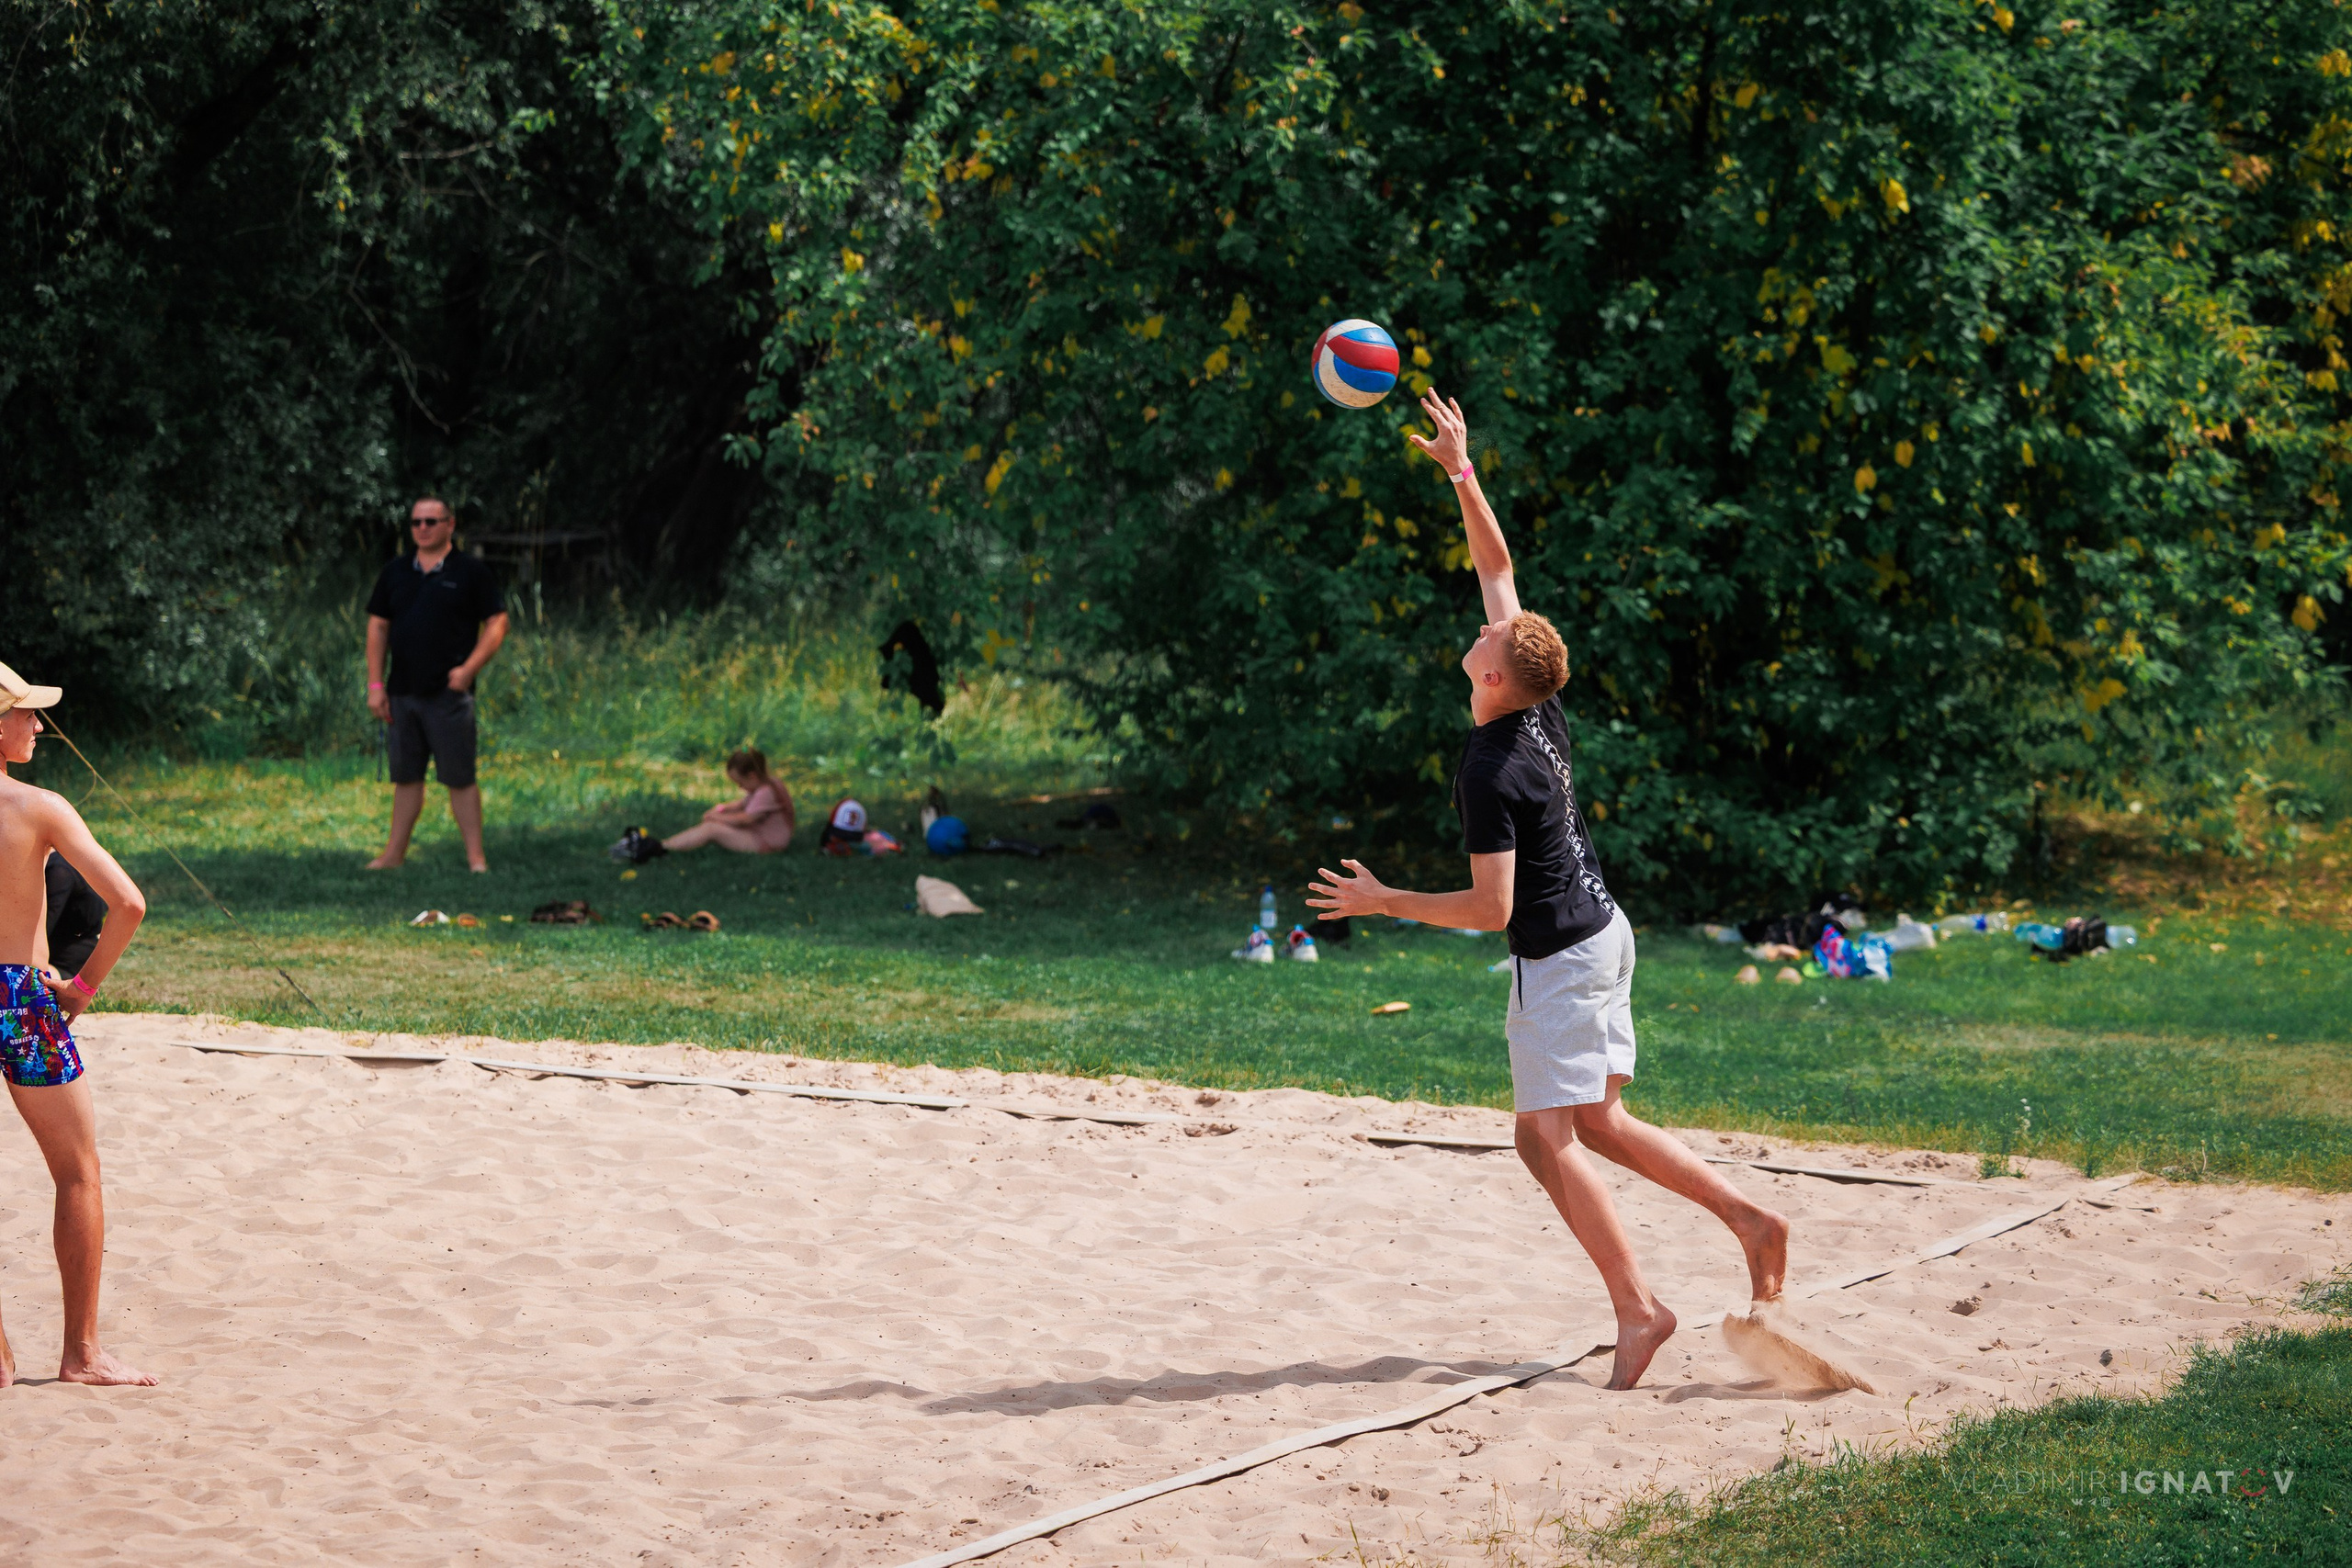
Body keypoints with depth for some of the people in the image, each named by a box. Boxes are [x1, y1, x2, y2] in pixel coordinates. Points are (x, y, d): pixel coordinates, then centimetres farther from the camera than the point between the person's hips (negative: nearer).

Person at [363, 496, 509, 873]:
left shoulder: (470, 571, -1)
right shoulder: (396, 571, 12)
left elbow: (497, 622, -2)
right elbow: (378, 627, 14)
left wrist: (469, 668, -14)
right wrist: (375, 685, 6)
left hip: (448, 694, -4)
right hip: (403, 692, 4)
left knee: (459, 778, -4)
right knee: (406, 777, 11)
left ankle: (476, 857, 0)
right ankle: (394, 854, 17)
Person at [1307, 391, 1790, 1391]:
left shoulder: (1491, 771, -23)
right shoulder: (1542, 711, -1)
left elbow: (1490, 908, -25)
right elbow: (1497, 568, 10)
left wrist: (1383, 902, -16)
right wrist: (1460, 472, 9)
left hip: (1560, 961, -9)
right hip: (1602, 933, 9)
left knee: (1546, 1139, -6)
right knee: (1595, 1123, 15)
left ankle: (1635, 1308, -12)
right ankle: (1748, 1219, 11)